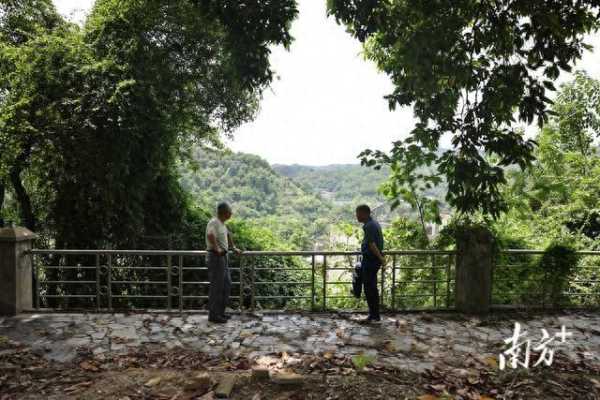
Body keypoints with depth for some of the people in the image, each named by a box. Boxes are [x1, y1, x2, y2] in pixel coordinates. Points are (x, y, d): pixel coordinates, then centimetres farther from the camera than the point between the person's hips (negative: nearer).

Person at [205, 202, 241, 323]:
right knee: (216, 286, -2)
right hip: (216, 257, -10)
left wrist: (233, 248, 30)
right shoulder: (214, 222, -18)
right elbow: (210, 235, -38)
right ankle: (214, 315, 8)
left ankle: (220, 312, 25)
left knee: (226, 285, 15)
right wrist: (217, 249, -28)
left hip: (223, 257, 10)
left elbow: (227, 234, 31)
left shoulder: (221, 223, 13)